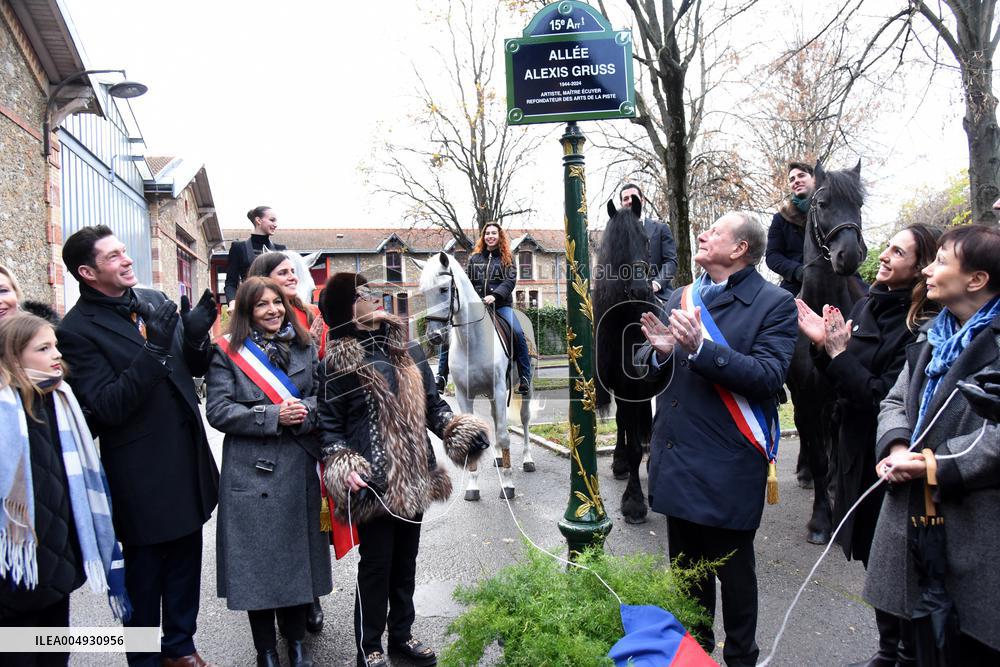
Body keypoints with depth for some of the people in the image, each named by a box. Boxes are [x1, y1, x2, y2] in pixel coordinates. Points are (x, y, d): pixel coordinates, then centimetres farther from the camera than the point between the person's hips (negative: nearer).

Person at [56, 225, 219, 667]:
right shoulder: (78, 330, -14)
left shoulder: (155, 302, 4)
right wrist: (154, 349, -29)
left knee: (185, 561, 19)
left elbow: (195, 367, 11)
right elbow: (106, 407, -20)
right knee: (144, 574, 11)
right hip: (140, 477, -6)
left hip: (186, 462, 6)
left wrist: (196, 337, -11)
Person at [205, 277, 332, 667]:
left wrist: (305, 411, -13)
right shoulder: (227, 351, -2)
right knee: (258, 560, 5)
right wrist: (273, 415, -17)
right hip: (251, 471, -3)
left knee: (298, 552, 11)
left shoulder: (303, 347, 8)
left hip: (299, 469, 3)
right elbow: (218, 411, -8)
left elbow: (322, 397, 9)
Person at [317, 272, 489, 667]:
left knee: (406, 559, 17)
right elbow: (328, 424, -5)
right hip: (373, 482, -5)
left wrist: (461, 431, -3)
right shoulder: (338, 364, -6)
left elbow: (432, 404, 12)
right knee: (376, 562, 5)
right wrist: (342, 467, -18)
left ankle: (402, 634, 35)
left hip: (413, 476, 5)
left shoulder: (408, 352, 8)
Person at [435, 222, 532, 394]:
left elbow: (510, 281, -4)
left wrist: (495, 295, -21)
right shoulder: (474, 258, 16)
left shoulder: (507, 259, 10)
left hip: (500, 305, -2)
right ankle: (441, 377, -6)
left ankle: (525, 378, -17)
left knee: (517, 333, -26)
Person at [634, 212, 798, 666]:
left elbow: (769, 375, -21)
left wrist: (700, 348, -28)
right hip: (677, 456, 6)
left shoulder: (774, 303, -8)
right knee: (686, 563, 21)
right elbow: (648, 369, 11)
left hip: (728, 465, -6)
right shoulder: (681, 298, 10)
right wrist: (660, 351, -12)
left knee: (732, 569, 11)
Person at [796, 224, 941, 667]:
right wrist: (823, 344, -7)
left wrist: (839, 353, -23)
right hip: (857, 451, 7)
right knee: (872, 556, 18)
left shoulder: (920, 326, -18)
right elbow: (843, 382, 8)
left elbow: (884, 396, -22)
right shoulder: (867, 306, 4)